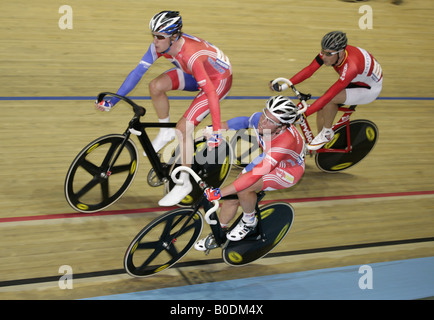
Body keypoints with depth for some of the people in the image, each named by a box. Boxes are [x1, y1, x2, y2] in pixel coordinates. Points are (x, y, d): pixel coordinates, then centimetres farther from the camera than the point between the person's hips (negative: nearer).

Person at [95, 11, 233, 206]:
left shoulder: (191, 55, -37)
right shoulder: (160, 45, -17)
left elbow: (211, 94, -37)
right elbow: (137, 72, -12)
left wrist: (216, 132, -38)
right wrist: (112, 101, -14)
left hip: (220, 78, -7)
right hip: (197, 75, 7)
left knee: (183, 128, -17)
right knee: (156, 86, -15)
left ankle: (183, 184, -2)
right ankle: (166, 132, 9)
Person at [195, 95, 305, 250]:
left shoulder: (286, 141, -43)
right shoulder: (259, 119, -25)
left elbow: (255, 175, -43)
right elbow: (243, 121, 0)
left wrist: (220, 192, -41)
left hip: (288, 170, -7)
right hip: (268, 159, 7)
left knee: (243, 189, -28)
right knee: (232, 194, -1)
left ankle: (249, 221, 2)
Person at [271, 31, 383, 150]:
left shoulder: (351, 67, -43)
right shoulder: (329, 51, -23)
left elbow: (329, 96, -43)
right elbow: (309, 70, -20)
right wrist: (283, 86, -30)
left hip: (370, 89, -7)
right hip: (354, 81, 7)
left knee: (329, 100, -29)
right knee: (322, 109, -9)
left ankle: (327, 133, -6)